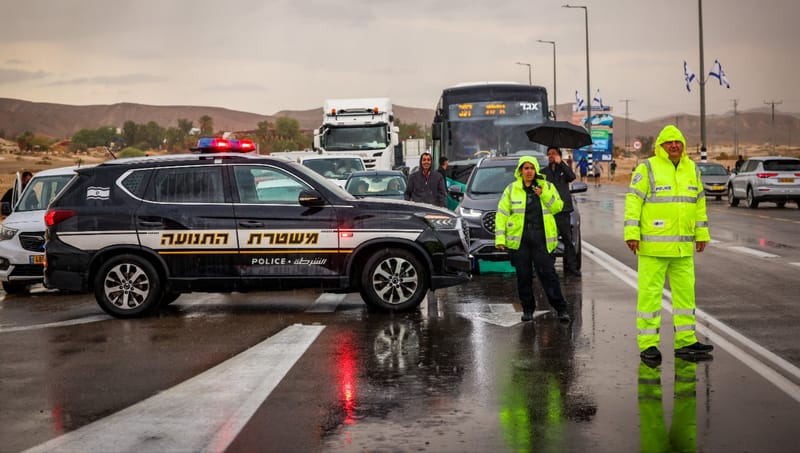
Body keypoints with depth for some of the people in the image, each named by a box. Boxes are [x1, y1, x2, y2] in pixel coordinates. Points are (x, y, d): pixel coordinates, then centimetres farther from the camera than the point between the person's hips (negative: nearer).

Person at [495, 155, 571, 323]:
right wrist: (500, 237, -3)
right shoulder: (511, 189, 8)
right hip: (519, 238, 1)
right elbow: (502, 214, 5)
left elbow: (558, 207, 5)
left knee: (548, 273, -6)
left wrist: (544, 195, -10)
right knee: (523, 275, 4)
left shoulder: (547, 187, 11)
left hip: (541, 237, -1)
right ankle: (527, 309, 16)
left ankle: (561, 309, 0)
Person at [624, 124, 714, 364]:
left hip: (683, 246, 6)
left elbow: (699, 201, 19)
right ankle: (648, 344, 2)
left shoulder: (692, 169, 13)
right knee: (650, 293, -4)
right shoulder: (647, 168, -5)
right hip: (653, 246, -6)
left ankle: (685, 341, 17)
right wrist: (631, 233, -14)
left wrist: (702, 233, 15)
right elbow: (633, 200, -8)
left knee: (685, 291, 9)